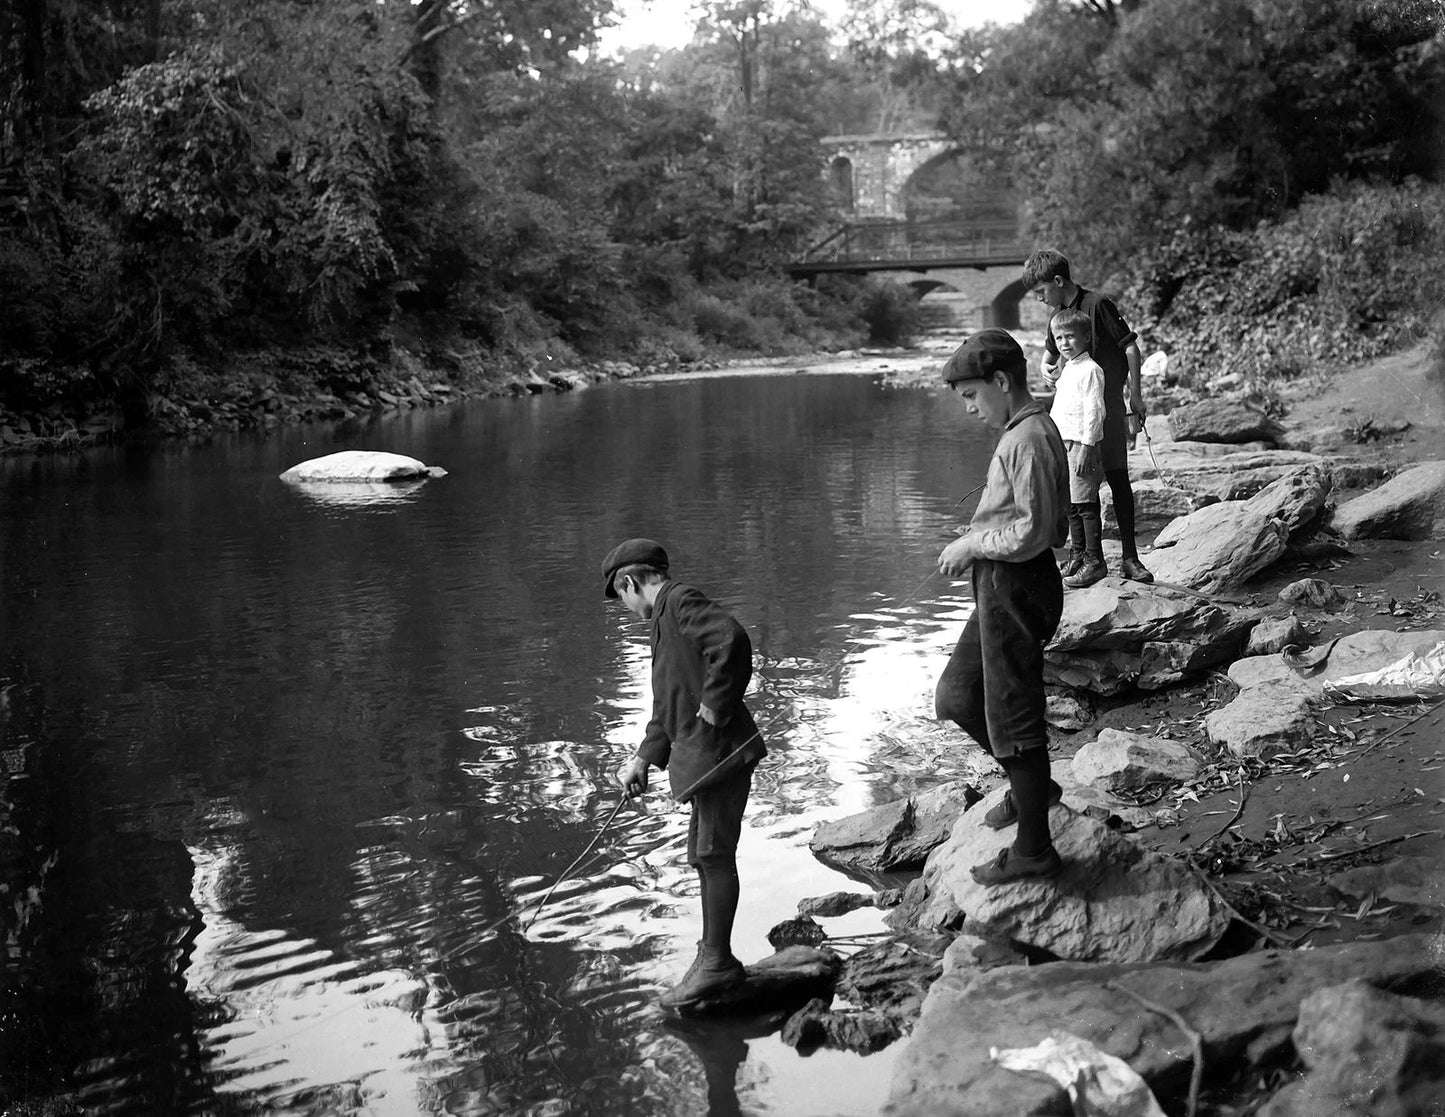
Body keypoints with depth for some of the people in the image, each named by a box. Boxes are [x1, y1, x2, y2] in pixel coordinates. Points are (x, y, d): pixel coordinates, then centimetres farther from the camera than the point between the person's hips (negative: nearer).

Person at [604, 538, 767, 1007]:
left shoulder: (682, 602, -9)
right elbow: (669, 706, 25)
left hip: (718, 752, -10)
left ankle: (717, 963, 2)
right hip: (701, 754, 10)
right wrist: (643, 759, 17)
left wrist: (714, 708, -21)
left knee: (715, 854, -4)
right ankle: (713, 957, 24)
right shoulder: (668, 618, 22)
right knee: (705, 855, 15)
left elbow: (733, 640, -27)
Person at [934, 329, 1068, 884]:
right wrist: (975, 546, 10)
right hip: (1002, 587, 11)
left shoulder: (1029, 441, -20)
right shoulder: (1025, 432, 11)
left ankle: (1033, 850, 12)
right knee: (955, 697, 19)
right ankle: (1031, 786, 34)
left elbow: (1033, 531, -25)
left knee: (1013, 715, -1)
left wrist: (972, 545, -12)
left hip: (1017, 588, -11)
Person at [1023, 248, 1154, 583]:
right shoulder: (1059, 314, 11)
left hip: (1108, 406, -6)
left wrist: (1135, 396, -7)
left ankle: (1130, 558, 1)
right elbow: (1051, 351, 27)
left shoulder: (1098, 305, -10)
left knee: (1117, 477, -5)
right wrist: (1047, 367, 3)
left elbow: (1131, 347, -9)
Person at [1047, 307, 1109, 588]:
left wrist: (1086, 447, -20)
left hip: (1080, 444, -9)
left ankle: (1094, 561, 0)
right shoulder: (1066, 369, 17)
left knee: (1085, 505, -5)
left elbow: (1094, 411, -17)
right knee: (1070, 505, 12)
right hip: (1062, 444, 9)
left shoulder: (1090, 369, -12)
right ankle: (1077, 557, 21)